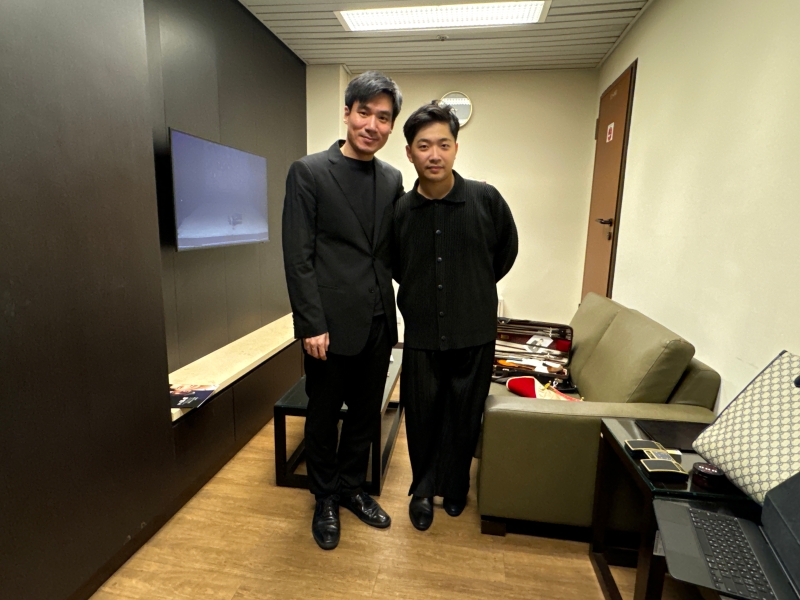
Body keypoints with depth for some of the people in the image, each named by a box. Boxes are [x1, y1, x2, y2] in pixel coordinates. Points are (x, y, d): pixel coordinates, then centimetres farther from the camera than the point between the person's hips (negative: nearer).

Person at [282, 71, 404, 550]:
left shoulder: (392, 179, 9)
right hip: (332, 325, -4)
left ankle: (353, 487, 40)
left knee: (366, 414, 17)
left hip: (378, 323, 5)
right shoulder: (309, 172, -6)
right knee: (323, 417, 13)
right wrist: (312, 324, -14)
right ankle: (326, 499, 36)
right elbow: (298, 256, -10)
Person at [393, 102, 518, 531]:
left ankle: (454, 487, 39)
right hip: (421, 335, 1)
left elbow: (506, 251, 9)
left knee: (464, 418, 14)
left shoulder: (486, 199, -8)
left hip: (474, 333, 0)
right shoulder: (399, 210, -6)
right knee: (421, 417, 12)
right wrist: (418, 293, 10)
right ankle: (423, 489, 37)